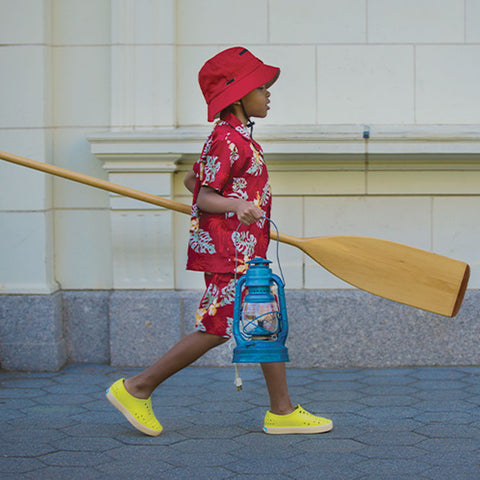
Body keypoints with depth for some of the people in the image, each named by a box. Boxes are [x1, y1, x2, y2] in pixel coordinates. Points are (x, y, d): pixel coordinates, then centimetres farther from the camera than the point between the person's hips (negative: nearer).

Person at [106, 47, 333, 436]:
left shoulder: (239, 138, 16)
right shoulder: (227, 140, -14)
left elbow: (193, 180, 23)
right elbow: (205, 197, -18)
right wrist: (237, 205, -37)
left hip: (246, 252, 10)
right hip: (227, 250, -10)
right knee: (214, 331, -7)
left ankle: (282, 411, 14)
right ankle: (137, 389, 2)